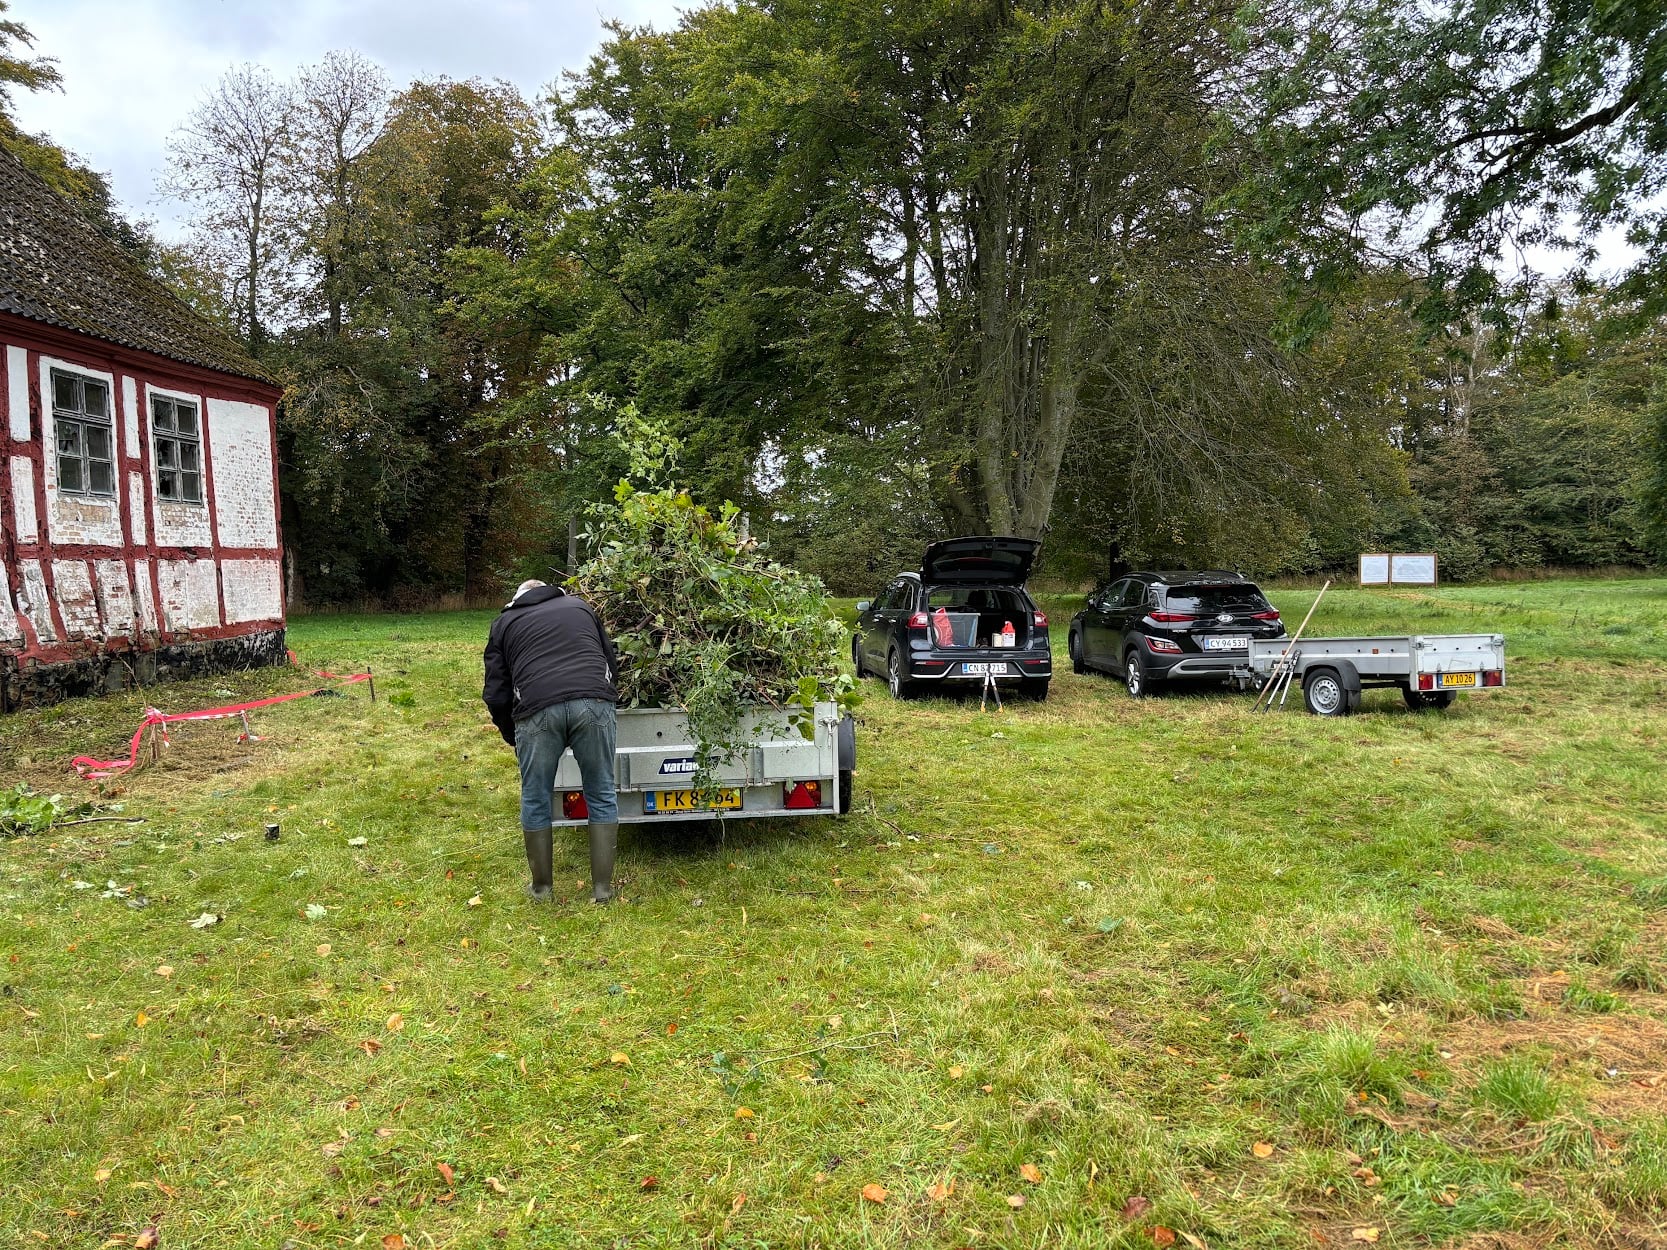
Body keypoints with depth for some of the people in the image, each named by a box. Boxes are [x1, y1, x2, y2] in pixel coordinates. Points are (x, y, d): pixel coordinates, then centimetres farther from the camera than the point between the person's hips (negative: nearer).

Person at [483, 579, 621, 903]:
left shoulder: (505, 622, 25)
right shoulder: (579, 605, 29)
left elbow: (496, 694, 19)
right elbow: (612, 662, 33)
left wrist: (514, 738, 32)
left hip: (537, 710, -1)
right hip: (594, 703, 1)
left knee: (535, 801, 16)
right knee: (601, 796, 14)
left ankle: (541, 887, 28)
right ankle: (602, 887, 19)